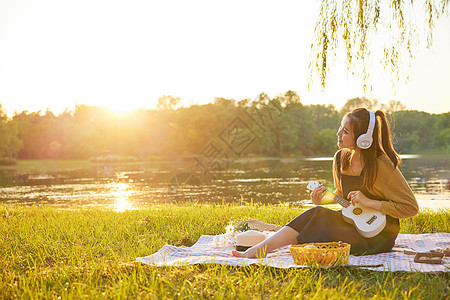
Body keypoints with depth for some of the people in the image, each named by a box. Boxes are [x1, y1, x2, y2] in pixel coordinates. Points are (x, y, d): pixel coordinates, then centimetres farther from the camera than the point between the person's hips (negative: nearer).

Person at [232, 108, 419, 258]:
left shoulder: (382, 166, -19)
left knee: (320, 219, -28)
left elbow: (411, 207, -15)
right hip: (354, 223, 6)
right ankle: (256, 251, -30)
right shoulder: (341, 158, 0)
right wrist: (322, 200, -4)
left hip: (380, 235, -6)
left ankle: (259, 251, -25)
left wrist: (370, 202, -23)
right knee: (317, 213, -24)